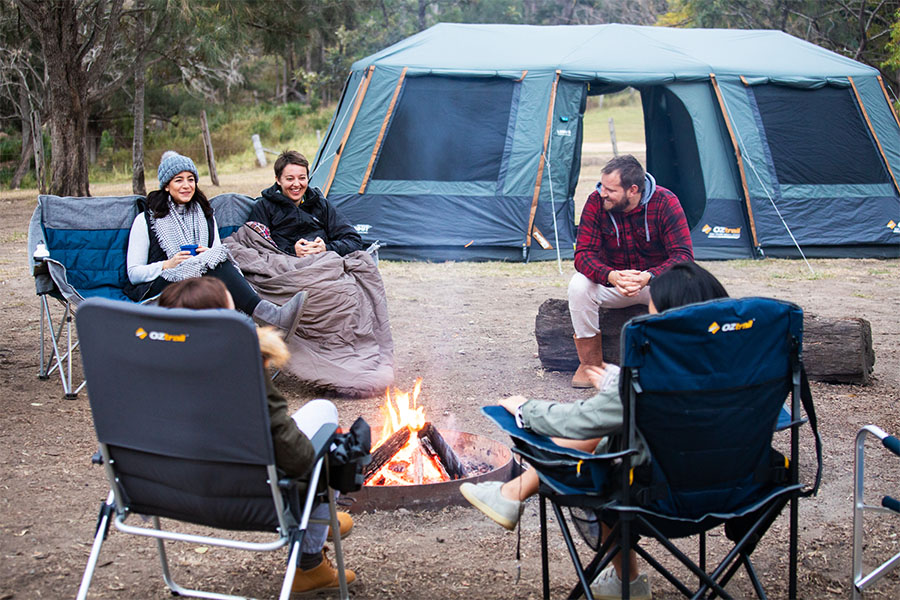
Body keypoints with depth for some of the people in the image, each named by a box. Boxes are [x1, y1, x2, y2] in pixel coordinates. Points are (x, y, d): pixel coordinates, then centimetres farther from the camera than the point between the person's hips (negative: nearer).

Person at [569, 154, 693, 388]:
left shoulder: (665, 202, -18)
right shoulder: (596, 202, -14)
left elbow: (683, 255, -23)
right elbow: (583, 253, -17)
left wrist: (648, 277, -43)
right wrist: (611, 276, -40)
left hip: (654, 282, -1)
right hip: (610, 284, 1)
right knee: (579, 285, -29)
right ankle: (590, 362, -10)